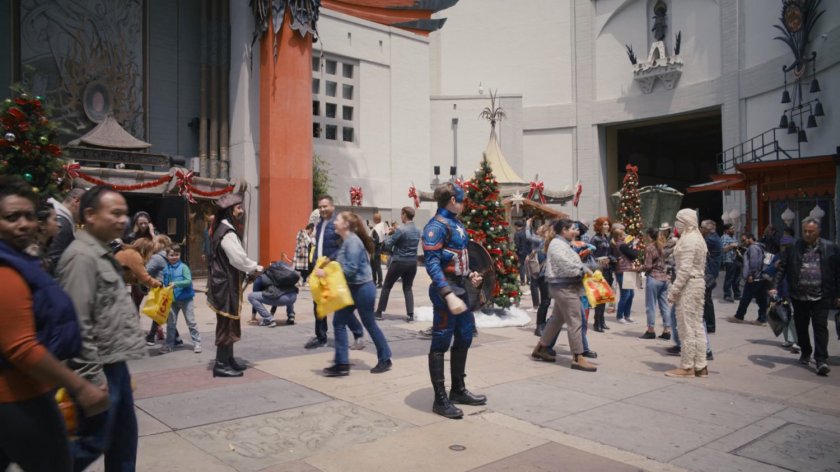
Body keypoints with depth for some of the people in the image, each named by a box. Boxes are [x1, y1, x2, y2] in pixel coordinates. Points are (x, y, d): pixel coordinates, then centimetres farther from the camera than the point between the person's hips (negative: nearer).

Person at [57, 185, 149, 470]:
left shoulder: (102, 254, 12)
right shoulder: (81, 256, -19)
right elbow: (78, 324, -23)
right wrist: (92, 376, -22)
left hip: (115, 364, 9)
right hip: (101, 369, -9)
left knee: (124, 437, 18)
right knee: (93, 443, 5)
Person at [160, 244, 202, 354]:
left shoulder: (183, 267, -12)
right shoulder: (166, 269, 1)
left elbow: (189, 281, -21)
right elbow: (165, 283, 10)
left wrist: (176, 284, -31)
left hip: (185, 298, -4)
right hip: (172, 299, 4)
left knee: (191, 322, 4)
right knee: (170, 323, 12)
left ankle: (197, 343, 12)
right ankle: (169, 344, 23)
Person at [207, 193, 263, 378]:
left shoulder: (224, 230, 14)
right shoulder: (227, 233, -19)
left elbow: (235, 258, 16)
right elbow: (239, 259, -22)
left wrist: (249, 270, 4)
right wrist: (256, 268, -6)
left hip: (226, 283, 10)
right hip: (226, 284, -10)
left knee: (229, 323, 16)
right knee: (226, 323, -3)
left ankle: (228, 359, 26)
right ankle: (221, 365, 4)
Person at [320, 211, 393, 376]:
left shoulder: (353, 241, -20)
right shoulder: (347, 241, 9)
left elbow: (350, 269, -25)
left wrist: (326, 273, -24)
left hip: (362, 289, -9)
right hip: (351, 289, 9)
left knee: (369, 324, 5)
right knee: (339, 322, 5)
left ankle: (385, 360, 23)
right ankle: (342, 364, 9)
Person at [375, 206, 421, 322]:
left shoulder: (401, 229, -15)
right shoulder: (417, 230, 8)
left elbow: (387, 245, -9)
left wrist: (388, 235, 9)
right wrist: (395, 232, 16)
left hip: (399, 262, -6)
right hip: (412, 263, 6)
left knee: (386, 286, 8)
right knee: (408, 288, 11)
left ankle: (379, 312, 12)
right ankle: (410, 315, 0)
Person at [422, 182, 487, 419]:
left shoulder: (456, 224, 12)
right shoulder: (436, 226, -15)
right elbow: (432, 264, -23)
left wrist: (469, 275, 11)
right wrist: (449, 295, -30)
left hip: (461, 288, 10)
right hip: (445, 291, -10)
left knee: (464, 339, 18)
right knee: (441, 344, 0)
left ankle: (458, 390, 32)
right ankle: (440, 400, 11)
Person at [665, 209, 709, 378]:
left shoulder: (688, 240, -14)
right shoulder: (697, 238, 16)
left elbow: (685, 269, -21)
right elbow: (700, 266, 15)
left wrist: (673, 290, -18)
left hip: (688, 285, -10)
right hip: (698, 283, 10)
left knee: (687, 327, -4)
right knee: (697, 326, 12)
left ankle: (687, 367, 3)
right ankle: (700, 366, 17)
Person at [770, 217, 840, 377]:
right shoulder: (794, 247, 1)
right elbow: (782, 268, 1)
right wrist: (775, 287, -9)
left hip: (821, 297, -2)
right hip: (799, 296, 2)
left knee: (820, 327, -4)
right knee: (801, 327, 13)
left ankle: (821, 360, -2)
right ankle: (805, 353, 33)